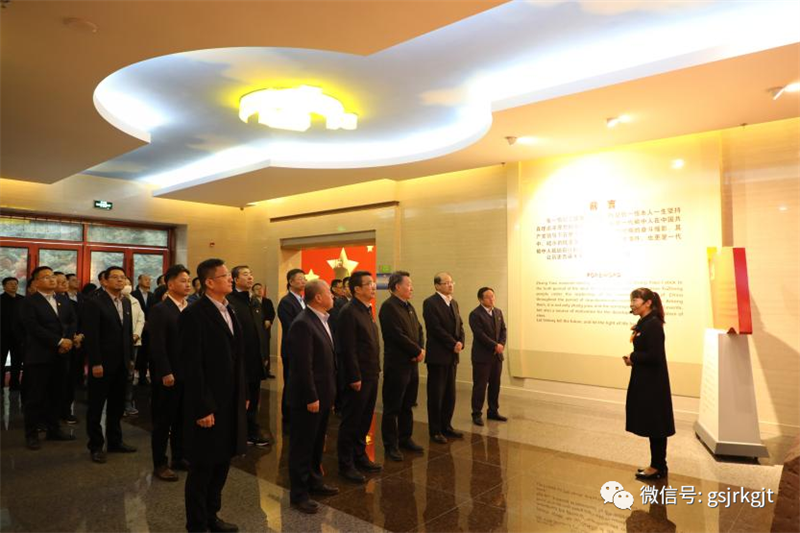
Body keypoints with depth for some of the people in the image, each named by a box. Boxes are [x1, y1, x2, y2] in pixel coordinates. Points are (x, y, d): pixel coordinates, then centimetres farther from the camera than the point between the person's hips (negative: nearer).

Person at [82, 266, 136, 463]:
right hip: (102, 363, -6)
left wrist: (130, 357, 9)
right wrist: (95, 363, -18)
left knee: (117, 405, 14)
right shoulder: (94, 303, -11)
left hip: (121, 363, 6)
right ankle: (95, 445, 19)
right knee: (96, 406, 7)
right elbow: (91, 336, -15)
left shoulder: (127, 302, 10)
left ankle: (115, 441, 26)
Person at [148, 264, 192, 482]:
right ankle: (160, 464, 18)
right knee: (163, 421, 6)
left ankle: (179, 458, 29)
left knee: (182, 419, 15)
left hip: (188, 374, 6)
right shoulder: (159, 310, -10)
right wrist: (166, 373, -18)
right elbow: (157, 346, -15)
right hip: (169, 376, -6)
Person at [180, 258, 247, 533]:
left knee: (222, 463, 18)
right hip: (208, 405, -7)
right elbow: (192, 366, -19)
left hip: (231, 402, 8)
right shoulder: (194, 314, -16)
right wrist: (202, 408, -20)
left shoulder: (229, 311, 9)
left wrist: (243, 394, 12)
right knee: (203, 467, 8)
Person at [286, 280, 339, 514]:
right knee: (302, 446, 5)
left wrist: (329, 392, 13)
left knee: (317, 443, 21)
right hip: (309, 397, -9)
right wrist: (311, 398, -20)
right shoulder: (303, 324, -21)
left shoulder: (321, 320, 8)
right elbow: (303, 366, -23)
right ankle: (298, 494, 19)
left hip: (323, 394, 9)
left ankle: (314, 481, 37)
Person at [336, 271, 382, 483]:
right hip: (357, 378, -8)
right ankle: (346, 464, 17)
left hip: (371, 376, 8)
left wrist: (375, 371, 12)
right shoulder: (349, 311, -16)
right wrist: (355, 377, -19)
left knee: (365, 420, 17)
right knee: (351, 422, 4)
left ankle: (360, 456, 32)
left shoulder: (367, 310, 12)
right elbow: (348, 349, -19)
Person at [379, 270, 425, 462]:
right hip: (396, 364, -8)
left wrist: (421, 349, -6)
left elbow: (419, 330, 12)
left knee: (407, 405, 17)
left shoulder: (409, 307, 13)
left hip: (412, 363, 8)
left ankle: (405, 438, 30)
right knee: (392, 408, 4)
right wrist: (417, 351, -13)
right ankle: (391, 445, 15)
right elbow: (397, 335, -21)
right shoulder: (388, 307, -14)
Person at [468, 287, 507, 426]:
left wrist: (502, 345, -7)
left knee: (495, 385, 12)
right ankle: (477, 414, 8)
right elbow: (480, 335, -18)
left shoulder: (498, 312, 11)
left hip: (497, 355, 7)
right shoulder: (475, 314, -11)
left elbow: (503, 330, 9)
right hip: (482, 356, -6)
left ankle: (493, 412, 23)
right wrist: (495, 346, -16)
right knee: (480, 386, -1)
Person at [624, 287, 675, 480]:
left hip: (653, 383, -10)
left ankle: (658, 467, 15)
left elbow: (654, 356, -23)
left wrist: (632, 358, -11)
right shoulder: (644, 324, 11)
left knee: (655, 425, 2)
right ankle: (657, 465, 27)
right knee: (651, 425, 16)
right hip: (645, 381, 10)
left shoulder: (653, 324, -18)